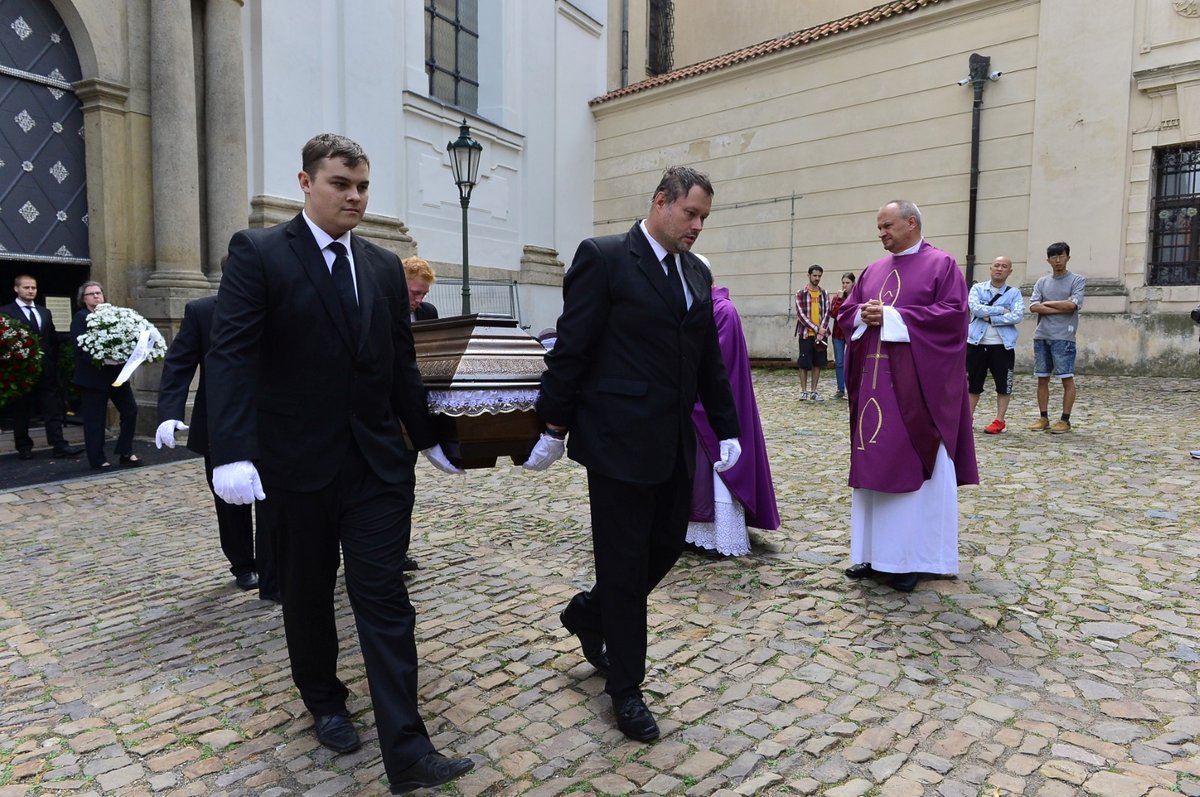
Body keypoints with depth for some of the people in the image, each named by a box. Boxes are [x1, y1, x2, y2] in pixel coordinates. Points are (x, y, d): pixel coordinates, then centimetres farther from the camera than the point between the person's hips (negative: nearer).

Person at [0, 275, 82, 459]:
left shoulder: (45, 312, 15)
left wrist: (54, 362, 6)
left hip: (46, 370, 4)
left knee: (53, 409, -2)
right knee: (21, 411, 7)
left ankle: (59, 446, -5)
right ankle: (24, 448, 16)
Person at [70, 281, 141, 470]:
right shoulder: (80, 317, -4)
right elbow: (80, 345, -15)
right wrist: (99, 360, -27)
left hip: (117, 373, 6)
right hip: (93, 376, -5)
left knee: (130, 411, 5)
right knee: (95, 419, 2)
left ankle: (125, 452, 17)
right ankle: (97, 460, 11)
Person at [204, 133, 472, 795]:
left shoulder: (385, 266, 9)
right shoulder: (257, 252, -4)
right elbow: (231, 355, -14)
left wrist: (429, 437, 14)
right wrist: (232, 453, -24)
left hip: (376, 462, 3)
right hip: (296, 464, -2)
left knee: (385, 600, 0)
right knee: (307, 595, 16)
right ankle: (324, 702, 41)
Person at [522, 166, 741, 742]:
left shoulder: (696, 274, 13)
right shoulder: (604, 258, -9)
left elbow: (710, 362, 16)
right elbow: (570, 349, -10)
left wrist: (727, 428, 13)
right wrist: (554, 429, -9)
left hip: (674, 444, 7)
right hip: (619, 440, -7)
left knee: (667, 546, 15)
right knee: (624, 565, 4)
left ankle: (588, 613, 42)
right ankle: (625, 688, 24)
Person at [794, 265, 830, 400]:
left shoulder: (824, 294, 8)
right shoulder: (800, 293, -2)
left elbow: (826, 313, 1)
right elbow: (801, 315, -9)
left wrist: (822, 331, -13)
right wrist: (816, 329, -16)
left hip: (821, 334, 3)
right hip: (805, 334, -3)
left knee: (818, 363, 6)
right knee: (804, 363, -1)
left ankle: (813, 391, 14)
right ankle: (804, 391, 9)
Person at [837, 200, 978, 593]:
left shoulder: (942, 265, -1)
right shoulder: (874, 270, 17)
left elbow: (953, 312, -12)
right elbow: (846, 312, 16)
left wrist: (891, 316, -15)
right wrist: (863, 315, -7)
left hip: (917, 385, -6)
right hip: (874, 383, 6)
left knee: (914, 466, -1)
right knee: (875, 465, 7)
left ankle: (911, 558, 8)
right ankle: (876, 552, 16)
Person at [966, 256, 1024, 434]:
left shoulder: (1014, 294, 3)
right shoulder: (977, 288, 5)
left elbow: (1017, 317, -12)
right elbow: (975, 308, -13)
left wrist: (990, 318, -15)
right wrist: (1001, 310, -13)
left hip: (1003, 345, 0)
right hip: (977, 343, 1)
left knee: (1003, 385, 3)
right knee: (972, 383, 8)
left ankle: (999, 421, 13)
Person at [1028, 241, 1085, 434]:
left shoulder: (1077, 280, 2)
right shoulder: (1042, 282, 12)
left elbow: (1072, 305, -13)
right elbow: (1033, 307, -2)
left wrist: (1047, 303, -2)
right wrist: (1061, 309, -9)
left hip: (1063, 337, -4)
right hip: (1041, 336, 4)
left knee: (1067, 379, -2)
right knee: (1042, 379, 7)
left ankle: (1065, 420, 4)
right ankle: (1044, 418, 15)